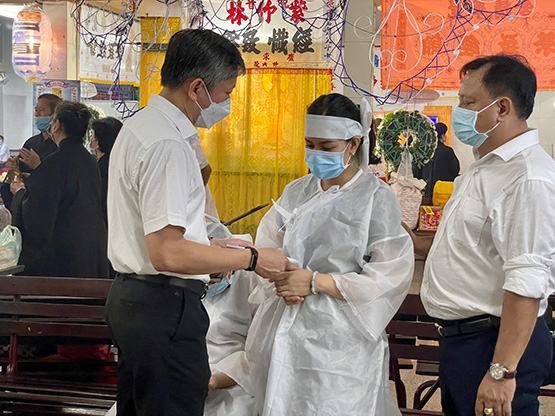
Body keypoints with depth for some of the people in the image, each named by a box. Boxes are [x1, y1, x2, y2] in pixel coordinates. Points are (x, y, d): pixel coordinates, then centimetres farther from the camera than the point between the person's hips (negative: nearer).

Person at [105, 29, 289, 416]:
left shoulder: (138, 126, 13)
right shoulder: (168, 146, -19)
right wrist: (252, 259, -15)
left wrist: (210, 246, 19)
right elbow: (167, 253, -24)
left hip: (131, 296, 11)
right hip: (164, 308, -11)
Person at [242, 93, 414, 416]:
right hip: (285, 331, 5)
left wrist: (315, 282, -14)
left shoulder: (377, 198, -5)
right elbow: (266, 250, 10)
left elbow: (389, 277, -12)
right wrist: (281, 285, -11)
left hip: (339, 340, -4)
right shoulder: (296, 192, 11)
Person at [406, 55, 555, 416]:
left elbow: (526, 284, -26)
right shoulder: (486, 167, 13)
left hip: (494, 342, -10)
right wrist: (414, 243, 16)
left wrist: (502, 372, -28)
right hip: (461, 337, 10)